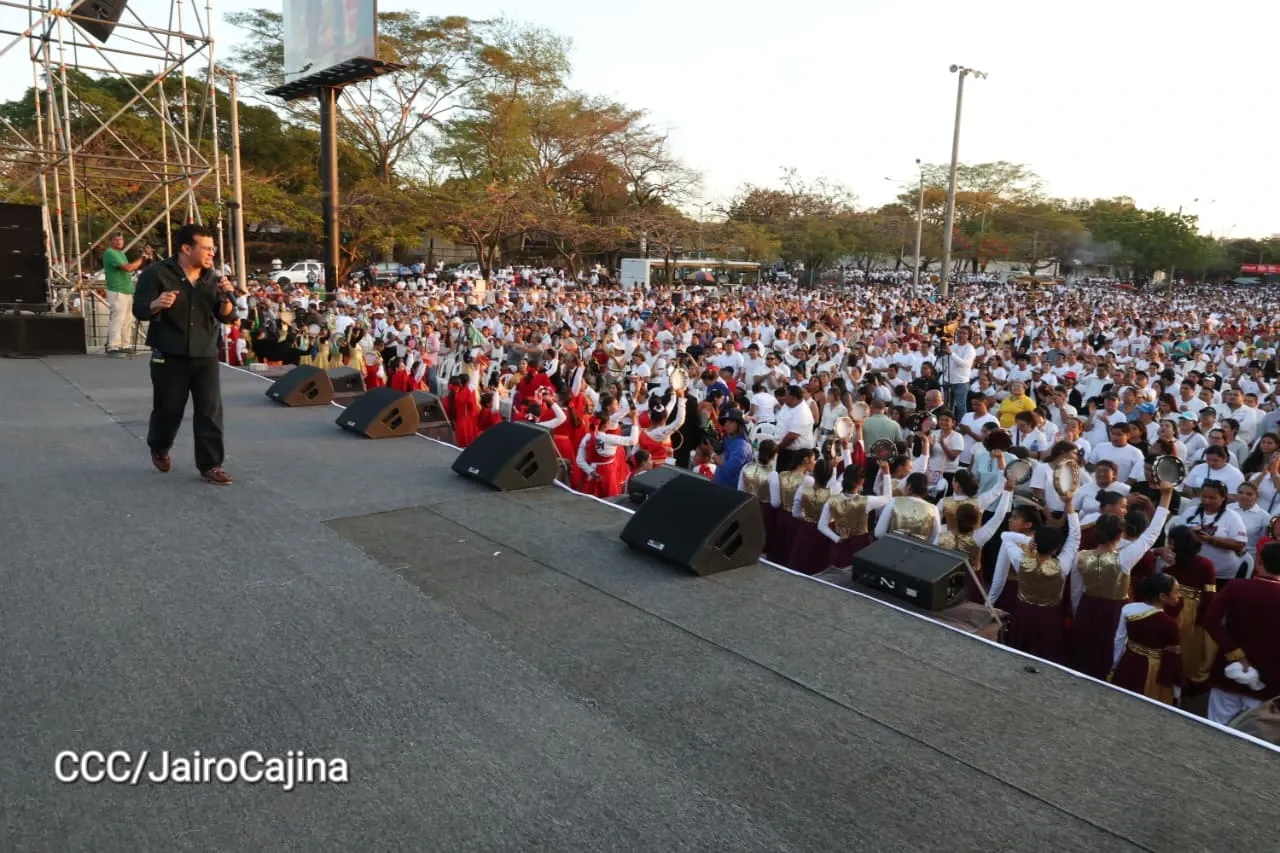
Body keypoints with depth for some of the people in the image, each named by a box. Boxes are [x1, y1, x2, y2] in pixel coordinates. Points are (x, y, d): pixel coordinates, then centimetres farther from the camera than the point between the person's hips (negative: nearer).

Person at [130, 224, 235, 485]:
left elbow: (227, 316, 3)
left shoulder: (212, 278, 5)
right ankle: (159, 449, 40)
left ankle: (210, 466, 2)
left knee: (210, 411, -5)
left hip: (205, 356, 3)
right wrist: (156, 304, -32)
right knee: (169, 409, 9)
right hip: (170, 357, -3)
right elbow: (139, 310, -10)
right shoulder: (157, 273, -7)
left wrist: (226, 299, -18)